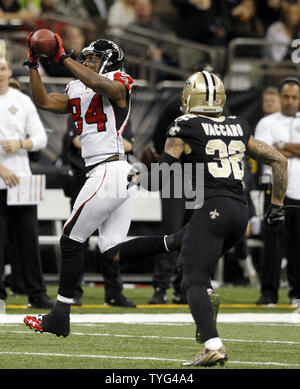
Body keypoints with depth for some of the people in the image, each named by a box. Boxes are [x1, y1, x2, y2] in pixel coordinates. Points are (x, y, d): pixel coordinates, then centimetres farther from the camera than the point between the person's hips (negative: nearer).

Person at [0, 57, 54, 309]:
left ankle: (37, 294, 6)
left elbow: (41, 138, 10)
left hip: (21, 179, 3)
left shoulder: (22, 101, 12)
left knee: (28, 238, 2)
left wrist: (20, 143, -11)